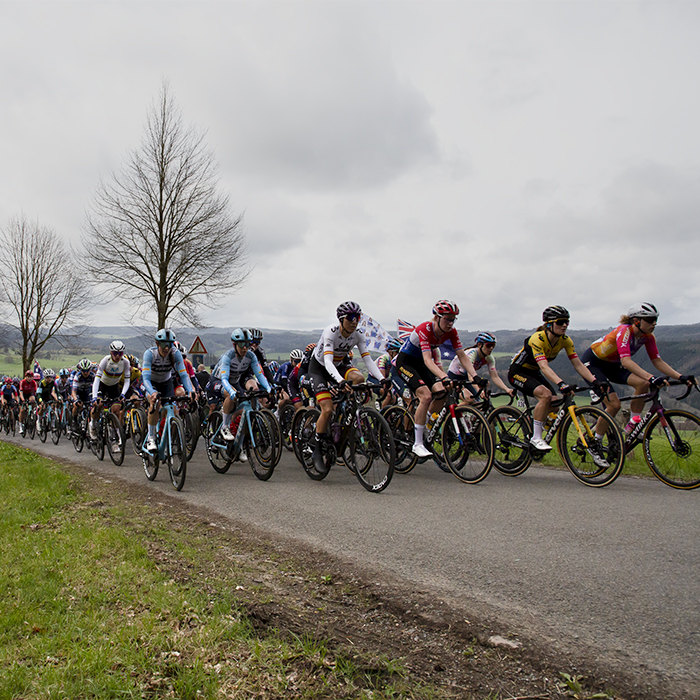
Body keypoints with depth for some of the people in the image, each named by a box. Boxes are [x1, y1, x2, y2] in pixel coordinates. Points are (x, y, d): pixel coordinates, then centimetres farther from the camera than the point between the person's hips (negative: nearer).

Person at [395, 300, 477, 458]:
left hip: (420, 364, 7)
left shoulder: (451, 332, -12)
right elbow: (428, 360, -40)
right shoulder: (424, 329, -31)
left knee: (440, 392, -15)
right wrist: (444, 377, -53)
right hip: (405, 362, -7)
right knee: (426, 396, -24)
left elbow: (462, 356, -12)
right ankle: (417, 444, -16)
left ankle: (426, 429, 8)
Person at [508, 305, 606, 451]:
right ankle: (536, 438, -20)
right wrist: (561, 383, -56)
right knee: (546, 395, -29)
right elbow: (544, 367, -41)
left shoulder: (565, 340, -10)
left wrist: (595, 381, -28)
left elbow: (578, 364, -14)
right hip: (518, 372, -7)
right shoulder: (537, 339, -30)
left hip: (533, 373, 8)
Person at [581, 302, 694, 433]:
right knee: (614, 405, -20)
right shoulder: (624, 331, -31)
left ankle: (633, 425, -4)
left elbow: (657, 361, -7)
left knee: (643, 384, -18)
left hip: (612, 365, 7)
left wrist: (681, 377, -20)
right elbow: (626, 361, -43)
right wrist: (651, 378, -54)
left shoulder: (648, 337, -8)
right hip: (591, 363, -7)